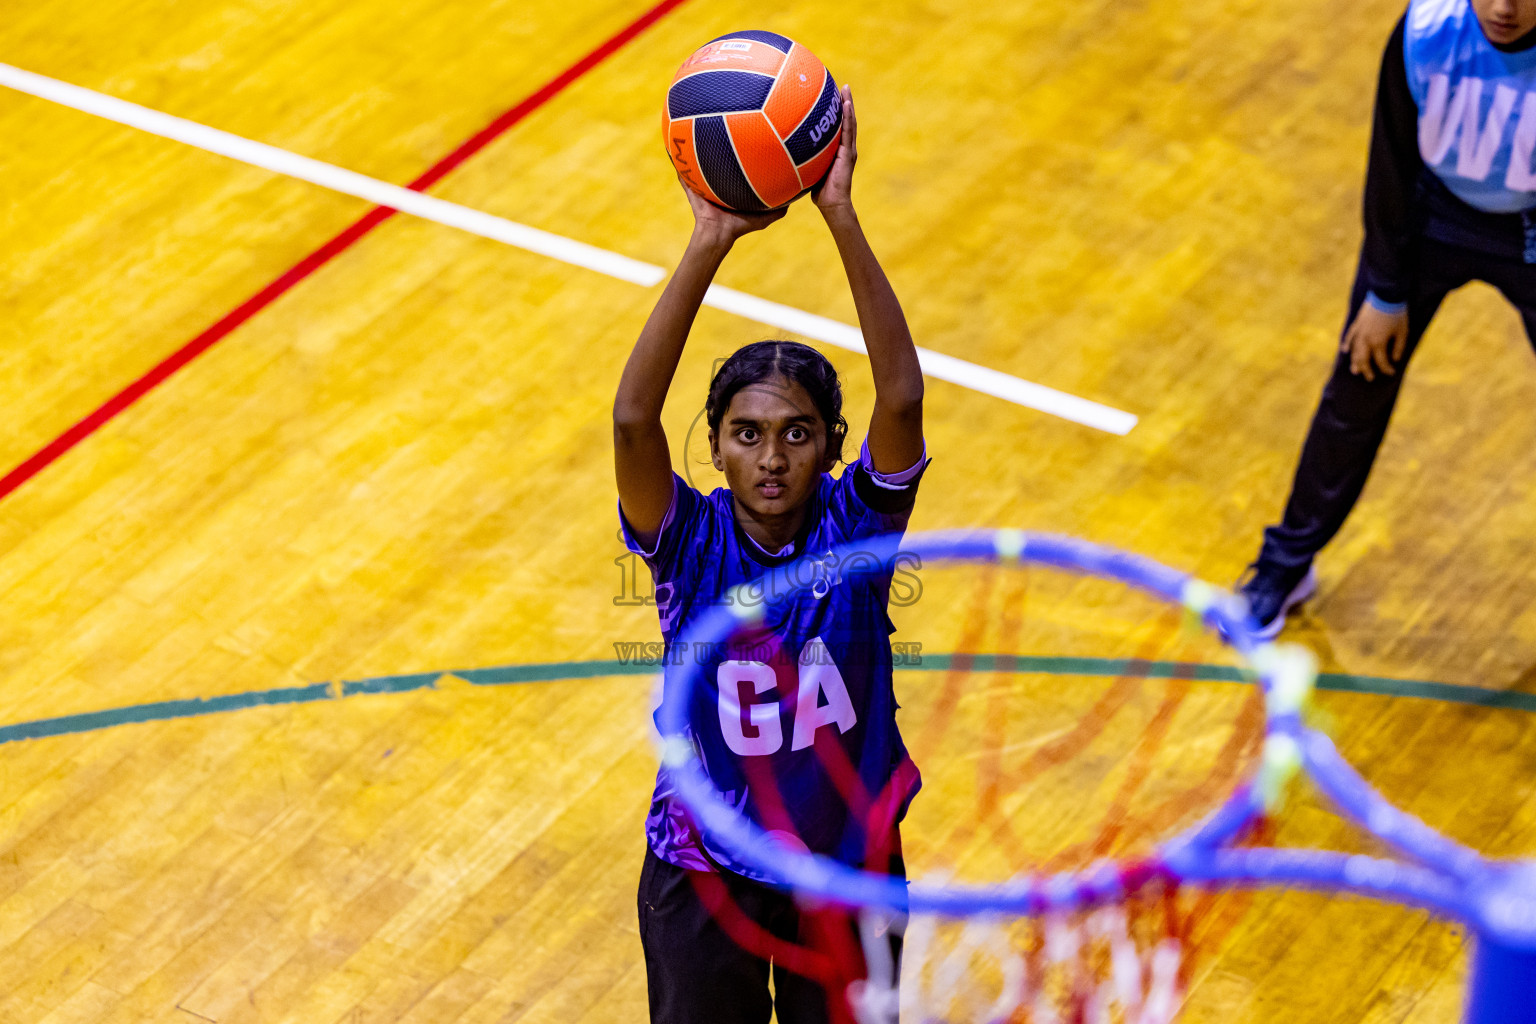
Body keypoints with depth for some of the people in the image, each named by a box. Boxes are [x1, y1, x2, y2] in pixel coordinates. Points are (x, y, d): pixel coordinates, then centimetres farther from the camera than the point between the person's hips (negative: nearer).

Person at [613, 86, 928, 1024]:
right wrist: (709, 244, -41)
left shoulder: (855, 525, -15)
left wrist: (841, 217, -38)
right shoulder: (691, 541, -17)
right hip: (705, 872, 0)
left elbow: (902, 397, -32)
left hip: (847, 865, 1)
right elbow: (633, 416, -35)